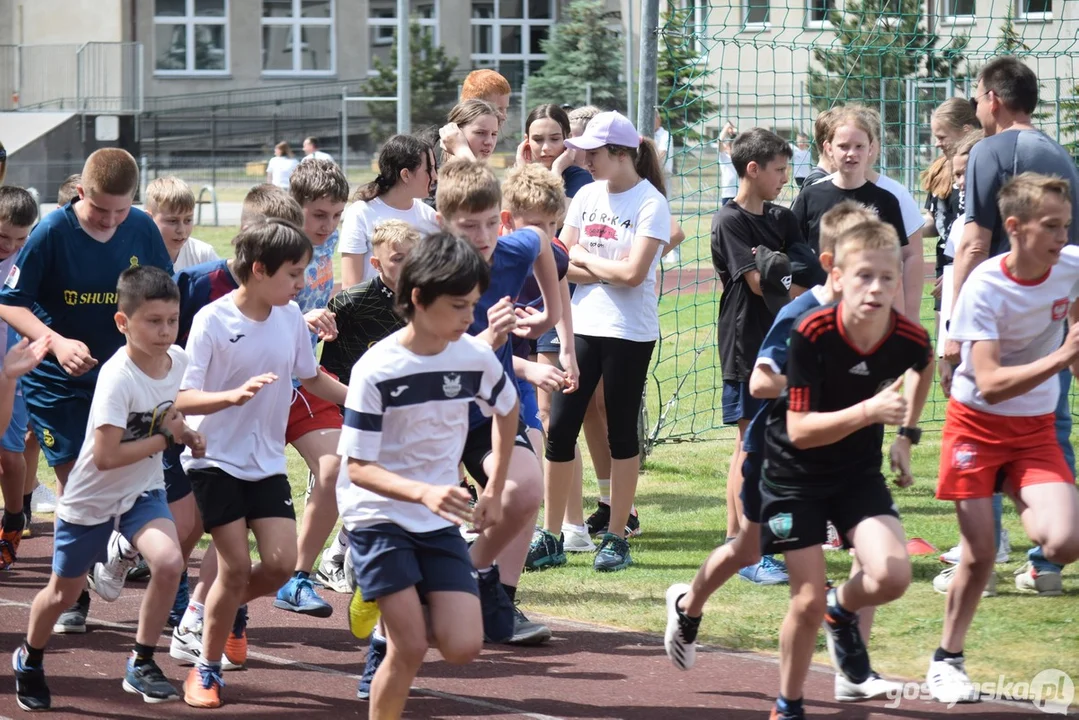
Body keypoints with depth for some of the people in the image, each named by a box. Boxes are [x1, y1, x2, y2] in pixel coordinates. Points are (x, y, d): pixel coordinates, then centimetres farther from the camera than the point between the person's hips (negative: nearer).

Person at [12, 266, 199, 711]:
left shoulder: (178, 360, -9)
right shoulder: (118, 378, -29)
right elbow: (106, 456, -33)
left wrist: (185, 434, -6)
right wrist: (165, 438, -25)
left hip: (142, 491, 4)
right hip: (91, 498, -4)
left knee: (169, 562, -23)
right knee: (64, 592, 14)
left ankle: (141, 664, -6)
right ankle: (30, 661, 44)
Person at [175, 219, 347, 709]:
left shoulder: (291, 319, 0)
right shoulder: (212, 321, -15)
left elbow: (311, 378, 18)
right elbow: (181, 399, -19)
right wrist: (234, 395, -34)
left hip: (267, 462, 5)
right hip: (215, 460, -5)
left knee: (281, 563, -6)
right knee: (236, 566, -9)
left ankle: (227, 606, 27)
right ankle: (207, 669, 10)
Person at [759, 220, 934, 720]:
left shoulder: (910, 339, -16)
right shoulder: (812, 335, -27)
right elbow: (799, 431, -26)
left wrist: (907, 432, 10)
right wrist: (868, 411, -38)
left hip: (859, 472, 3)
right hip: (795, 473, -3)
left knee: (892, 577, -19)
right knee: (808, 601, -3)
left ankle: (843, 611, 17)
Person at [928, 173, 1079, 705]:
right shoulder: (984, 289, -22)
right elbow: (990, 384, -30)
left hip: (1036, 429, 3)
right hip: (977, 425, -3)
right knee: (980, 556, -4)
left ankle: (1028, 517, 15)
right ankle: (947, 661, 17)